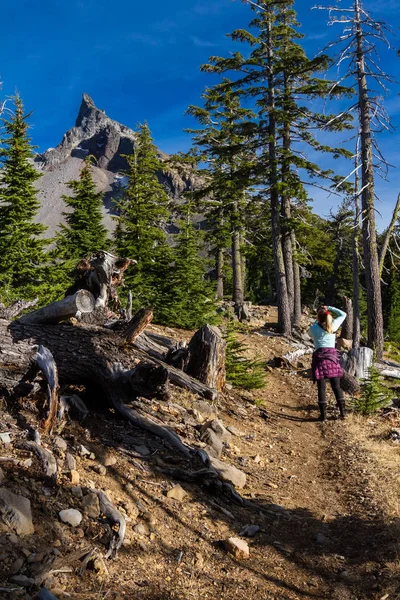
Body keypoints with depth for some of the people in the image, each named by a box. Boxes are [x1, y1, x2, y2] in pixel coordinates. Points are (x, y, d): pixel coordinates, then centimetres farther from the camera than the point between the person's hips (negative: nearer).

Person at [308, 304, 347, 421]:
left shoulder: (314, 328, 3)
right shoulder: (333, 325, 6)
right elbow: (343, 314, 21)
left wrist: (316, 322, 27)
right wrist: (329, 308, 20)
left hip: (319, 357, -1)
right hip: (332, 356, 1)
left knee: (321, 387, 1)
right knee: (336, 386, 7)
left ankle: (323, 414, 1)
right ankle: (342, 412, 7)